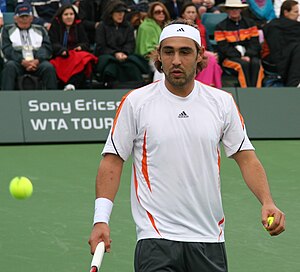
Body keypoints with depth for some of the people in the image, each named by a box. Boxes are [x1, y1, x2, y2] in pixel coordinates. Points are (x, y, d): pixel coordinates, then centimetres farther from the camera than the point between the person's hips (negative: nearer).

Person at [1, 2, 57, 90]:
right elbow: (7, 49, 2)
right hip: (17, 62, -1)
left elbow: (47, 47, 8)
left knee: (49, 67, -30)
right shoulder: (8, 30, 18)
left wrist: (37, 60, -14)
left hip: (37, 63, 1)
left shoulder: (40, 30, 23)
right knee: (10, 66, -34)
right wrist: (23, 61, -15)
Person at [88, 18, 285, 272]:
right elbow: (113, 161, 1)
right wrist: (101, 220, -9)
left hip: (210, 241, 3)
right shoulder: (135, 102, -1)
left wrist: (267, 203, -10)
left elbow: (246, 158, 7)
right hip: (156, 239, -3)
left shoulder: (223, 102, 6)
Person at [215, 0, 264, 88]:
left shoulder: (250, 23, 14)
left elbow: (255, 43, 6)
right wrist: (240, 57, -16)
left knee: (256, 63, -31)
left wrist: (248, 56, -14)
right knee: (244, 64, -34)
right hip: (230, 58, -2)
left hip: (250, 56, 2)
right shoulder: (221, 27, 5)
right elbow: (223, 48, -3)